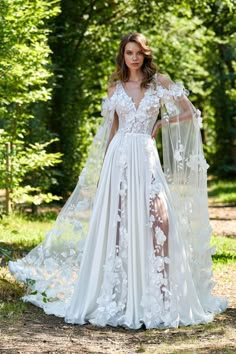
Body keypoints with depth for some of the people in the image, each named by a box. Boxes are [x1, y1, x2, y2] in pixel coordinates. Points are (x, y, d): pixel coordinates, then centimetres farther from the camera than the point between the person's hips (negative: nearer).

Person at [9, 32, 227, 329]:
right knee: (117, 223, -2)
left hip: (146, 157, -2)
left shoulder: (160, 81, 7)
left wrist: (161, 124, 6)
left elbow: (190, 113, 8)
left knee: (159, 219, -17)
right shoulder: (115, 88, 13)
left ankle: (161, 295, -11)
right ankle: (118, 298, 4)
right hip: (119, 157, 2)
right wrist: (105, 168, 12)